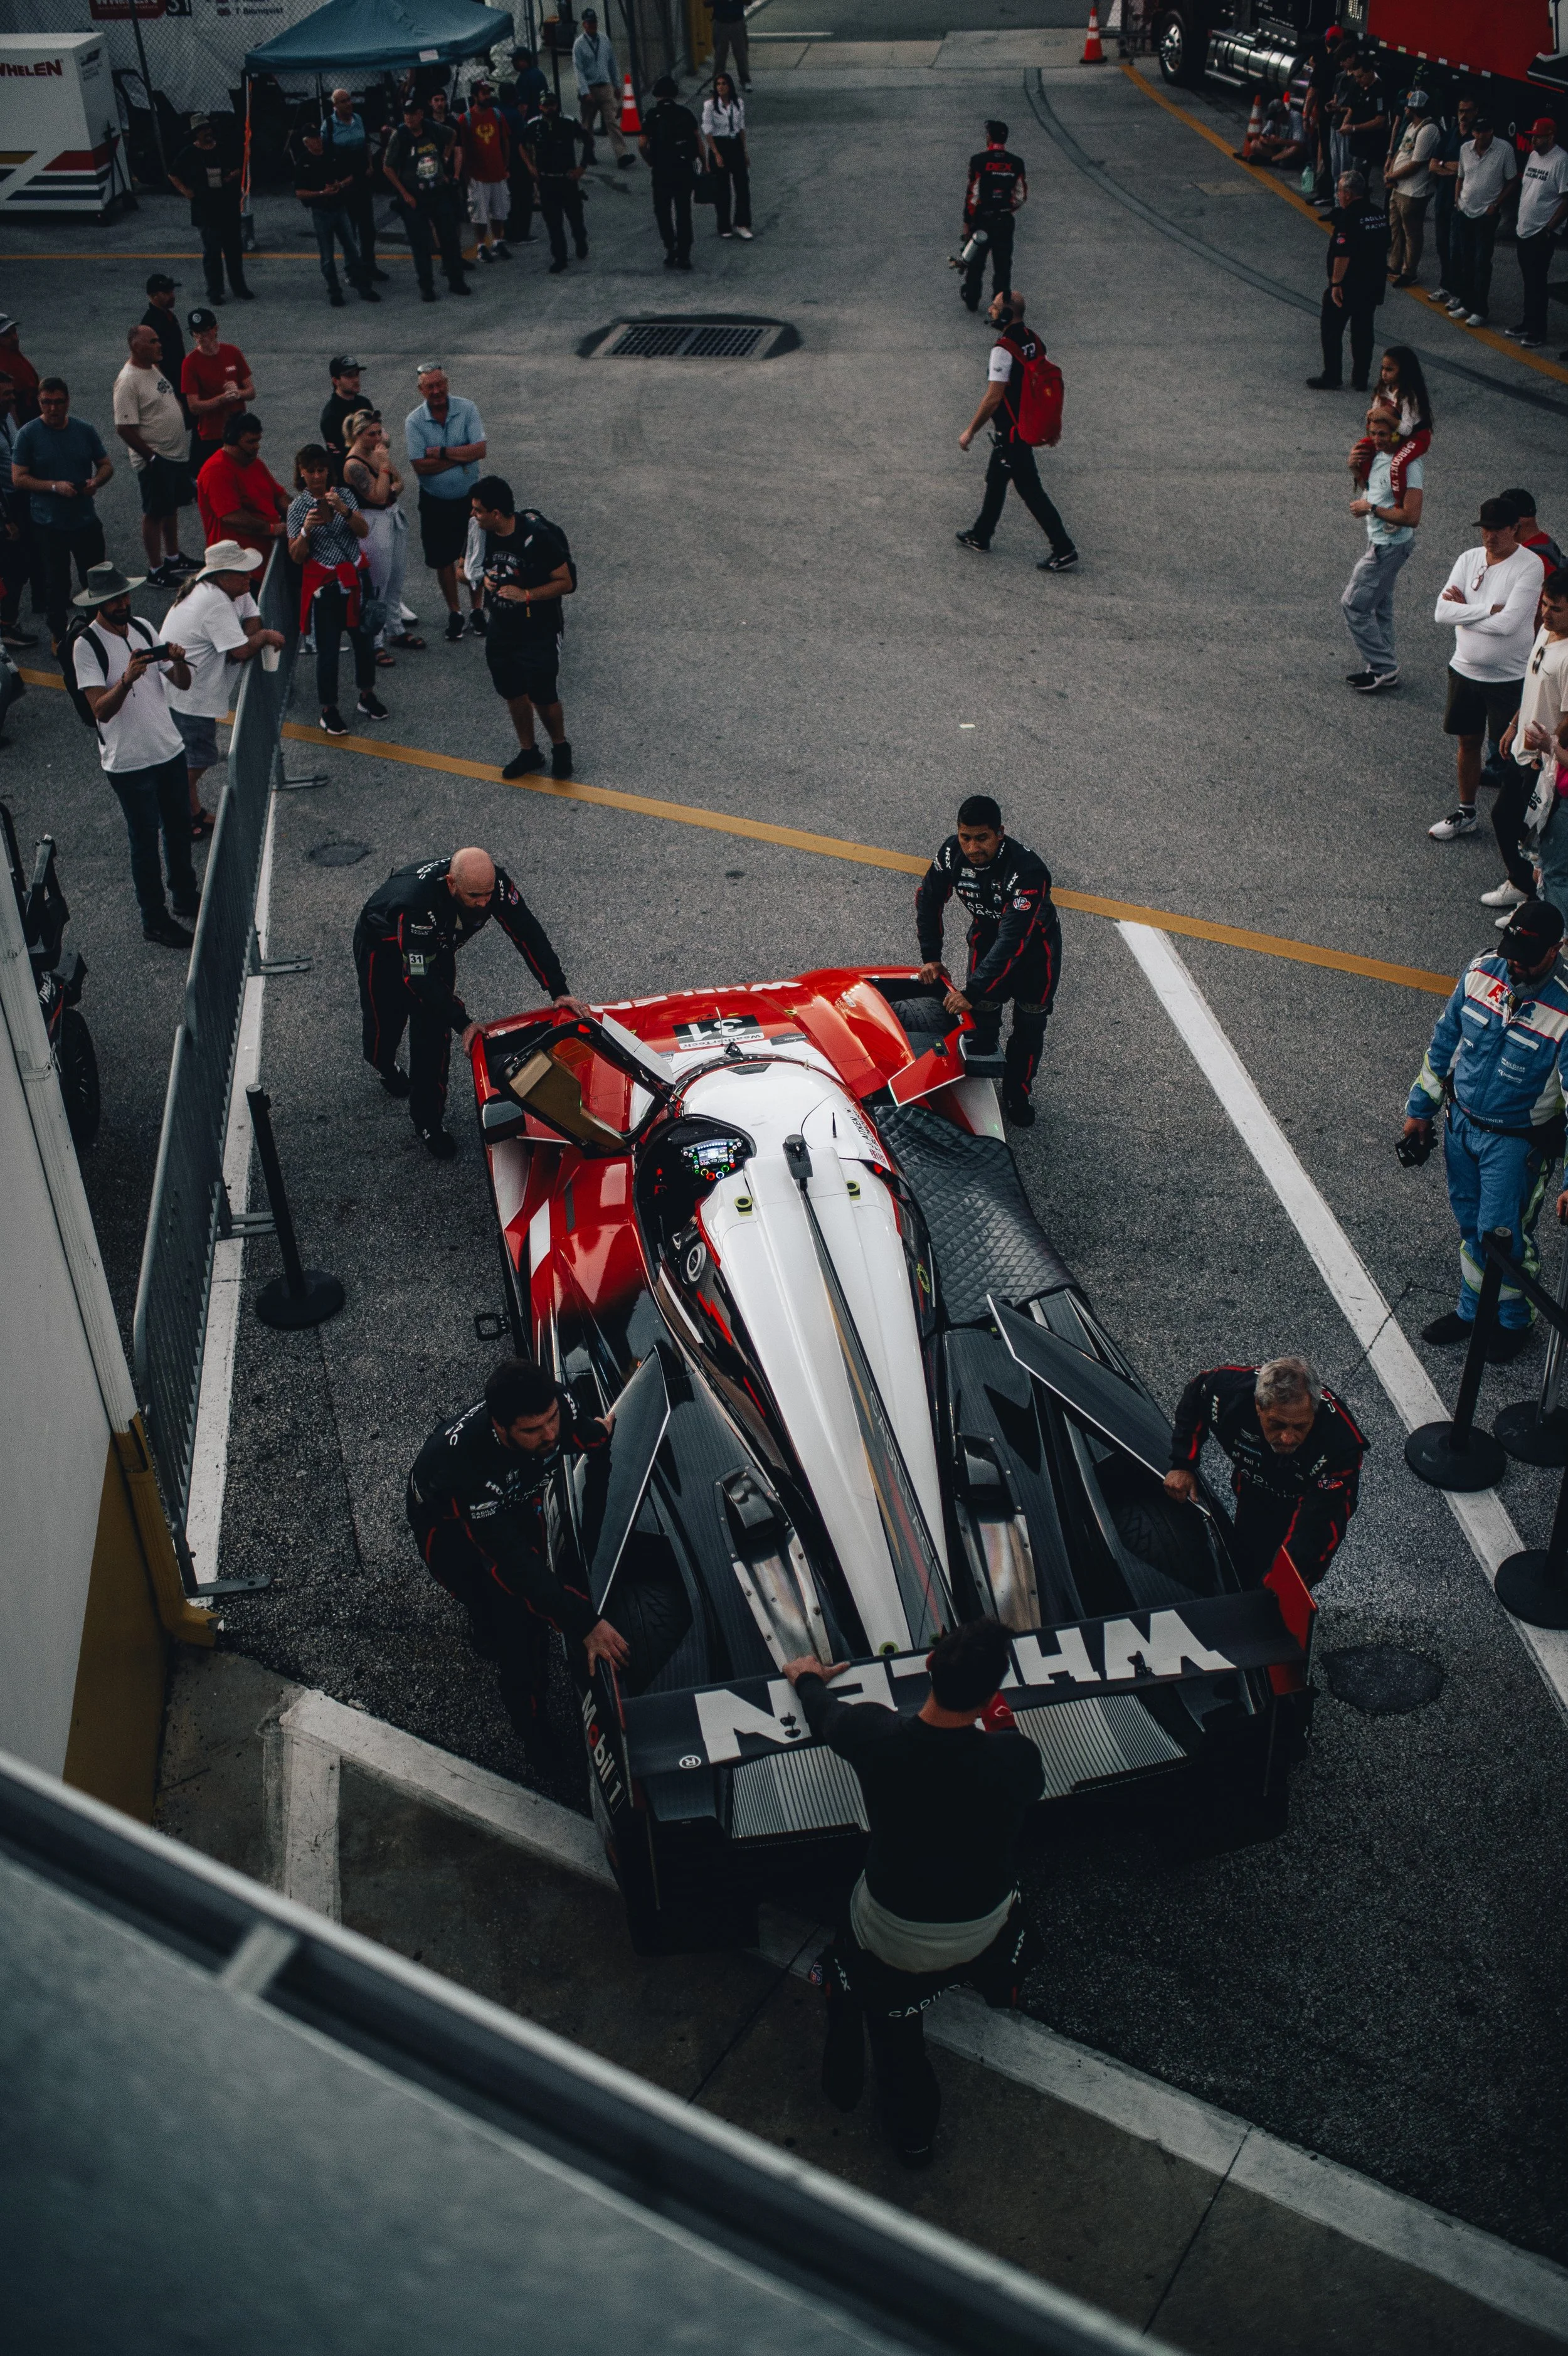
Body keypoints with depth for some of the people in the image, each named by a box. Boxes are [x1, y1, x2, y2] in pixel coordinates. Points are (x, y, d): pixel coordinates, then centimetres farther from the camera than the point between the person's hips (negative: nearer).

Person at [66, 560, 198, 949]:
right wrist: (127, 679, -40)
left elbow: (182, 684, 4)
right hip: (129, 761, -6)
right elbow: (101, 710, -23)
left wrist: (178, 661, -19)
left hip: (170, 749, 6)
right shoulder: (86, 645, -16)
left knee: (179, 827, 19)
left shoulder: (142, 628, 4)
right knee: (145, 839, 4)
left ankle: (186, 897, 38)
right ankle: (155, 921, 15)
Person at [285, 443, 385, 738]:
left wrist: (344, 510, -26)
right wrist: (306, 530, -26)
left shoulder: (343, 495, 1)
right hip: (324, 583, -3)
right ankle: (329, 711, 12)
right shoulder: (298, 507, -7)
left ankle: (367, 696, 32)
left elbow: (363, 531, -9)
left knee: (364, 639, 12)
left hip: (356, 577, 3)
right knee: (328, 648, 0)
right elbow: (296, 557, -8)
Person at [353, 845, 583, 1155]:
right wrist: (462, 1023, -40)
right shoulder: (417, 901, -47)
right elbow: (418, 976, -41)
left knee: (434, 1034, 0)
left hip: (437, 946, 4)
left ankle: (427, 1118, 14)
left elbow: (527, 933, -23)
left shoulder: (493, 883, -33)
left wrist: (558, 991, -28)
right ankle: (382, 1063, 53)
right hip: (383, 944, -4)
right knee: (387, 1020, 17)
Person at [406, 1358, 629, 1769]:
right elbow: (513, 1564, -45)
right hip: (447, 1523, -5)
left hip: (516, 1502, 5)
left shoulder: (561, 1408, -32)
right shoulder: (465, 1461, -47)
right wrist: (584, 1623, -47)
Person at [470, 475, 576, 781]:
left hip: (539, 634, -5)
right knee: (514, 693, 16)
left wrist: (526, 595, -27)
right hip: (501, 632, 6)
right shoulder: (481, 533, -7)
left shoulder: (537, 537, -25)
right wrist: (484, 578, -10)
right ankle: (529, 753, 35)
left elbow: (566, 582, -18)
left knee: (544, 698, 5)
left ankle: (560, 748, 32)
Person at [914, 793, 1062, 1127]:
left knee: (1029, 1024, 6)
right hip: (986, 934, 3)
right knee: (982, 1017, 0)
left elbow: (1013, 940, -44)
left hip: (1034, 941, -3)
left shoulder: (1027, 870, -41)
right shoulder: (954, 852, -25)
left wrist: (972, 991, -47)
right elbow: (928, 898, -6)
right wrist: (930, 957, -10)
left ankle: (1016, 1095, 24)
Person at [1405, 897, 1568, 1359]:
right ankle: (1472, 1310, 40)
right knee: (1471, 1225, 20)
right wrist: (1421, 1107, 12)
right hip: (1462, 1121, 5)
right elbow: (1445, 1040, 5)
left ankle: (1511, 1321, 31)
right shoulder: (1482, 969, -10)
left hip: (1516, 1142, -5)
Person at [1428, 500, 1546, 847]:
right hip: (1464, 671, 6)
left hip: (1508, 678, -5)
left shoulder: (1530, 566, -18)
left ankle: (1517, 819, 18)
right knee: (1467, 742, 19)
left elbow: (1506, 624, -27)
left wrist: (1464, 609, -15)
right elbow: (1441, 614, -12)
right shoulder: (1469, 559, -1)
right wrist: (1490, 609, -20)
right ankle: (1466, 813, 36)